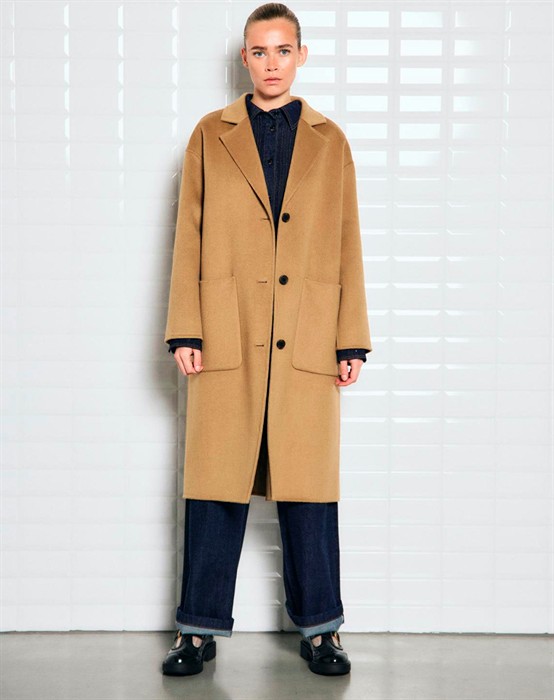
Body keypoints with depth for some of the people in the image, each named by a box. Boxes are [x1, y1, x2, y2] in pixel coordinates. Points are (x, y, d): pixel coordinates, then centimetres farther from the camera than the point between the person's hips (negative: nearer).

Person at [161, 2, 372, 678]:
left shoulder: (330, 141, 12)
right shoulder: (211, 135, 11)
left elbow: (348, 245, 9)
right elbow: (189, 238, 7)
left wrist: (351, 340, 3)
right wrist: (185, 332, -2)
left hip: (308, 342, 0)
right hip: (227, 338, 0)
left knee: (308, 484, 3)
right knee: (216, 483, 2)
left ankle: (318, 627, 16)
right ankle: (200, 629, 14)